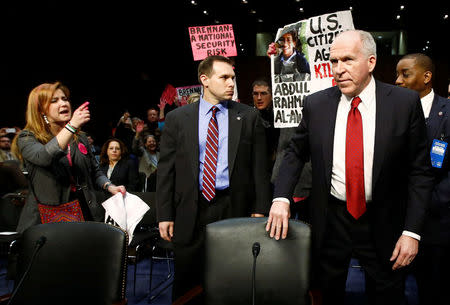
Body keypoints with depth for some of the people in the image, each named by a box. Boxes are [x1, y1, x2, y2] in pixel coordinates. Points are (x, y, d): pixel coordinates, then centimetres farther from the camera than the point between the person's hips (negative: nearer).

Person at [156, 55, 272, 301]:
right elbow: (165, 169, 3)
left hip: (235, 208, 0)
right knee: (186, 284, 10)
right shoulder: (177, 119, 4)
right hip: (190, 210, 0)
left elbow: (259, 166, 4)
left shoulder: (249, 117, 4)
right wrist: (164, 215, -1)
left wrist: (260, 209, -2)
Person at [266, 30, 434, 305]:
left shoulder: (405, 103, -9)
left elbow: (420, 171, -6)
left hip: (382, 223, -1)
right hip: (331, 220, 2)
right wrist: (281, 197, -9)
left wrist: (412, 231, -12)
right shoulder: (316, 104, -3)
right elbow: (296, 153, 7)